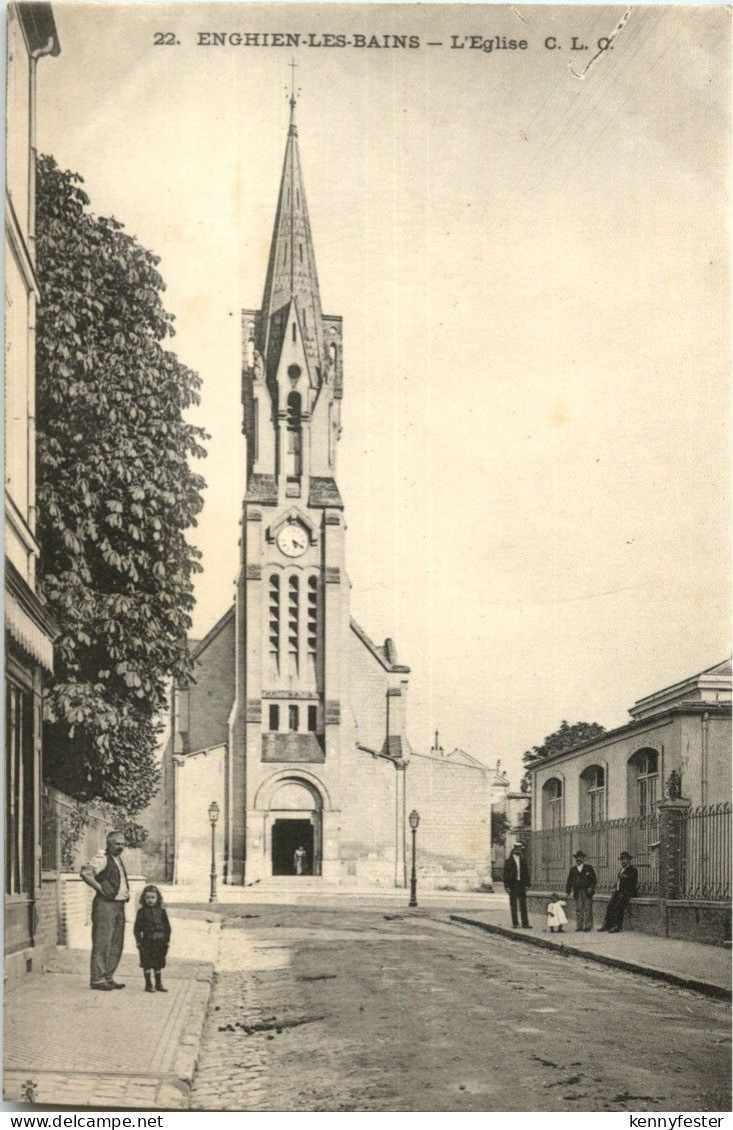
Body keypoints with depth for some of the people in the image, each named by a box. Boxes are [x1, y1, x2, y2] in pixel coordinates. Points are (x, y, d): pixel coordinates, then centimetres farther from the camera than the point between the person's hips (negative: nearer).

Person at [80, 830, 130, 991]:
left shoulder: (118, 860, 19)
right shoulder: (102, 859, -10)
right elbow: (85, 872, -26)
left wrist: (126, 893, 21)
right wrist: (100, 888, -21)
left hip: (119, 905, 9)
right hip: (105, 905, -9)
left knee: (116, 943, 10)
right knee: (102, 942, -9)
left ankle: (108, 977, 17)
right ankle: (97, 979, -7)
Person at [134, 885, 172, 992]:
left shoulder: (161, 911, 4)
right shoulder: (142, 911, -2)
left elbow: (167, 926, 8)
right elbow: (137, 927, -1)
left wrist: (167, 939, 4)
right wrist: (138, 940, -7)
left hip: (160, 942, 2)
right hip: (147, 942, -2)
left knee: (158, 964, 10)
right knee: (147, 964, 0)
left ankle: (159, 984, 20)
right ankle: (148, 985, 9)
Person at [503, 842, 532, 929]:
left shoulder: (523, 861, 10)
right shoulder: (509, 861, 0)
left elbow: (526, 873, 11)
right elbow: (506, 874, -2)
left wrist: (527, 884, 2)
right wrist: (506, 886, -8)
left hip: (521, 885, 3)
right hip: (512, 885, -3)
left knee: (523, 905, 1)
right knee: (513, 905, 1)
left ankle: (525, 924, 1)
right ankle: (515, 923, 6)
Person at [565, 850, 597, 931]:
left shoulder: (588, 868, 5)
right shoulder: (573, 870, 13)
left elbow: (594, 880, 1)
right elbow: (569, 881, 10)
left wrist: (591, 887, -15)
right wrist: (568, 891, -4)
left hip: (587, 892, -3)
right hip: (577, 893, 3)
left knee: (587, 909, -4)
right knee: (578, 909, 1)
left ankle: (588, 926, 0)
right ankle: (579, 926, 6)